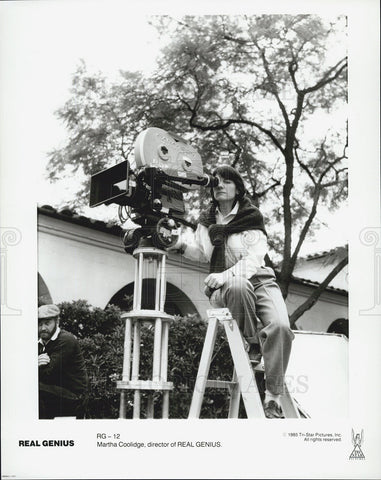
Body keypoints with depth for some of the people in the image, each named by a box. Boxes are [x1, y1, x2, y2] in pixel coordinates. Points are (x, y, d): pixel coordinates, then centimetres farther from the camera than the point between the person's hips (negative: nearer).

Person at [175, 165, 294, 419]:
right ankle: (252, 345, -17)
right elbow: (200, 253, 28)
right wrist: (183, 245, 6)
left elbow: (255, 257, -11)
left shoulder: (251, 218, 1)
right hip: (223, 288, 1)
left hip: (259, 280, -1)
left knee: (280, 326, -31)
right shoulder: (206, 220, 15)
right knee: (238, 286, -40)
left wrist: (226, 274, -26)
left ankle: (273, 397, -23)